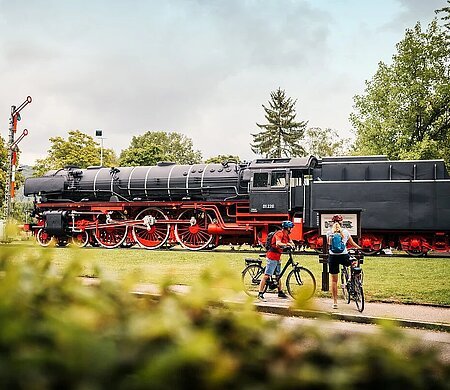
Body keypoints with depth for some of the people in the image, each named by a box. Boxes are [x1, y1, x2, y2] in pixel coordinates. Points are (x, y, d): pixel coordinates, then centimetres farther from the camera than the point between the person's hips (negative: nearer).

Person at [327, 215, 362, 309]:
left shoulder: (329, 233, 2)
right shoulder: (345, 232, 1)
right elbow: (352, 243, 12)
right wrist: (360, 248, 29)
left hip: (332, 256, 1)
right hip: (344, 256, -1)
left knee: (334, 280, 6)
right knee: (354, 264, 32)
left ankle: (335, 302, 6)